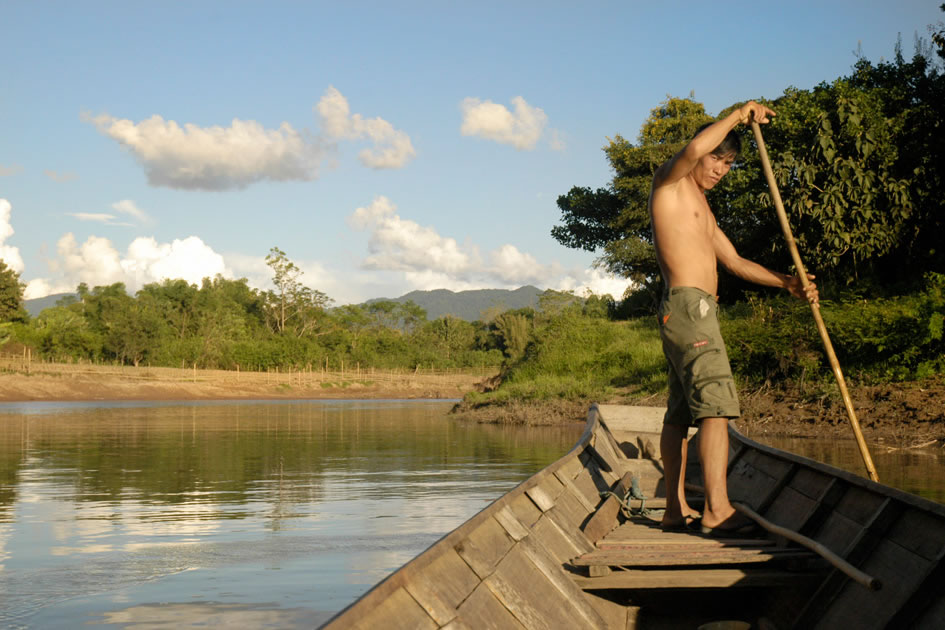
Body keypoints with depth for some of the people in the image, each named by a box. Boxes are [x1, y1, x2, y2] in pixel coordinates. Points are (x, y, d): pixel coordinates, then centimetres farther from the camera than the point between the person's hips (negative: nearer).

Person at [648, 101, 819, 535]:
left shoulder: (701, 207, 27)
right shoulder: (669, 182, 1)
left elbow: (735, 262, 24)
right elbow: (693, 149, -23)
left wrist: (786, 283, 11)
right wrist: (739, 115, -10)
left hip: (696, 312, 10)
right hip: (688, 304, -10)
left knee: (680, 413, 9)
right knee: (717, 405, -16)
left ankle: (675, 509, 12)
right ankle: (717, 508, -19)